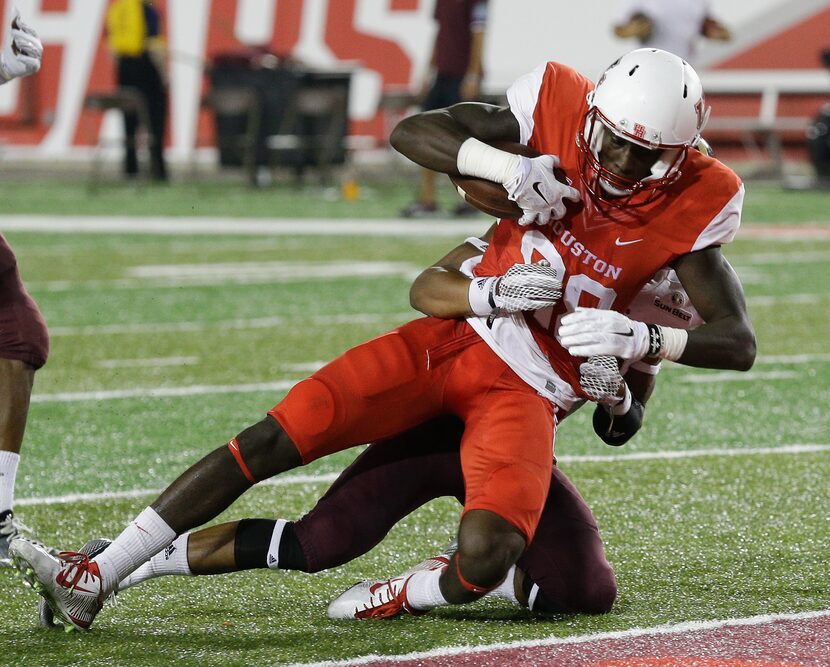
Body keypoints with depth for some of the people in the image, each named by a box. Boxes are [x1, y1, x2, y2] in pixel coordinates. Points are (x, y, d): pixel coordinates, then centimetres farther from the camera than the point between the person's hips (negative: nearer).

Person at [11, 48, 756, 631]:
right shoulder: (558, 106, -7)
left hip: (527, 391, -2)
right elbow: (409, 134, -6)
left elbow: (738, 343, -11)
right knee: (273, 439, -10)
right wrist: (506, 167, -23)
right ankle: (96, 579, -3)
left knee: (486, 559, -29)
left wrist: (639, 337, -28)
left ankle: (403, 599, 8)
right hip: (453, 339, 2)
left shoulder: (692, 207, -12)